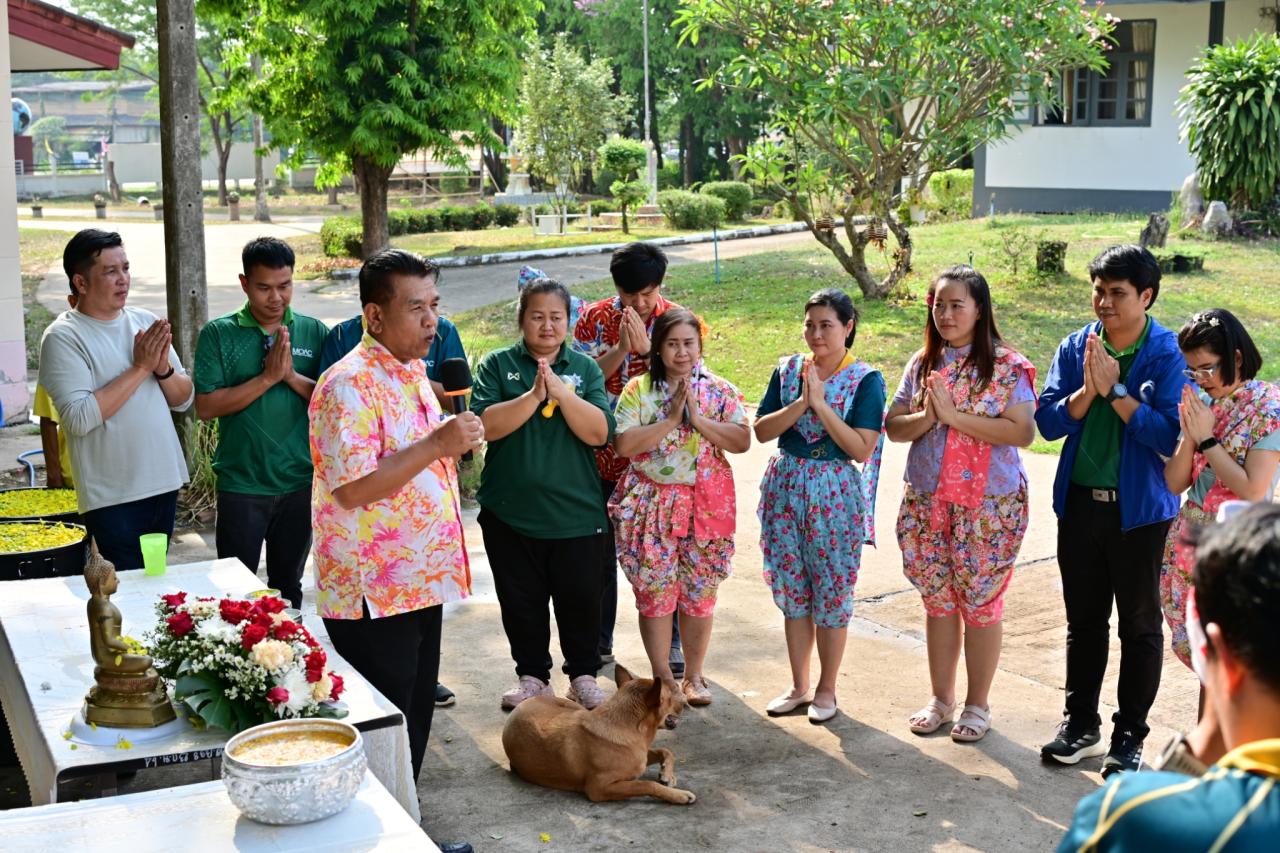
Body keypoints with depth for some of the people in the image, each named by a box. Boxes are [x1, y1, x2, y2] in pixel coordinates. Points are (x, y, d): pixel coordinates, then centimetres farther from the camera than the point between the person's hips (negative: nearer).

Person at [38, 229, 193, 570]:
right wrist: (140, 368, -18)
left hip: (164, 484, 6)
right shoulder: (63, 337, -10)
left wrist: (163, 368, -12)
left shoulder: (147, 322, 7)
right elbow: (79, 418, -21)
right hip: (113, 498, -6)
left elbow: (184, 399, 9)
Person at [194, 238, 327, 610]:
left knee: (288, 585, 16)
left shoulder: (314, 332, 2)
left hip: (301, 482, 2)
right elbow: (206, 406, -12)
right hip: (241, 484, -2)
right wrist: (267, 377, -17)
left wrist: (292, 376, -17)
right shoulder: (219, 334, -4)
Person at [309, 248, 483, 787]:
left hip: (420, 578, 10)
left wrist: (455, 443, 10)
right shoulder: (349, 384, -19)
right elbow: (352, 487, -27)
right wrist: (437, 445, -29)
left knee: (415, 716, 18)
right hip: (372, 594, -9)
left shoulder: (413, 371, 12)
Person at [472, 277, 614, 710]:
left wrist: (560, 391, -18)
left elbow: (599, 432, -7)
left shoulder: (584, 369, 5)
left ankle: (584, 676, 24)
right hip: (509, 512, 0)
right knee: (521, 601, 10)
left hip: (574, 511, 0)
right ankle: (532, 676, 26)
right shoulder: (498, 365, 2)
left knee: (580, 599, 7)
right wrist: (533, 396, -21)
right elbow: (485, 425, -12)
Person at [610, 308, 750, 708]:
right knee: (655, 591, 1)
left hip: (707, 505, 1)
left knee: (700, 592, 8)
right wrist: (670, 419, -17)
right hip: (652, 505, -1)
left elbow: (742, 440, -8)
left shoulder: (720, 390, 3)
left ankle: (694, 675, 22)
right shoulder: (638, 389, 0)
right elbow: (623, 445, -11)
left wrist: (697, 418, -17)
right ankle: (662, 676, 15)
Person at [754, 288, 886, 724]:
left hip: (835, 495, -4)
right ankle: (799, 686, 26)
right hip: (786, 488, 4)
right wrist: (801, 403, -16)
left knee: (832, 594, 5)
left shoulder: (866, 379, -7)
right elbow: (761, 431, -2)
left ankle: (826, 690, 21)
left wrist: (821, 405, -20)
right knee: (791, 591, 11)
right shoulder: (787, 370, 4)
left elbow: (862, 448, -15)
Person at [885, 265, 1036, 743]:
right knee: (938, 601, 12)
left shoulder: (1007, 366, -7)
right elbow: (893, 426, 7)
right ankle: (941, 699, 25)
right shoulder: (923, 364, 8)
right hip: (927, 502, 5)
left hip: (989, 504, -4)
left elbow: (1023, 432, -16)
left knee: (981, 603, 4)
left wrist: (955, 415, -19)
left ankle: (977, 705, 18)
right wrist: (927, 417, -14)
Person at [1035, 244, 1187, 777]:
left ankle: (1130, 735, 20)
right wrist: (1089, 389, -18)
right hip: (1080, 503, 4)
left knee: (1139, 625, 8)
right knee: (1084, 619, 15)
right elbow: (1048, 421, -3)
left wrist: (1115, 390, -21)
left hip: (1139, 509, -4)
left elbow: (1171, 435, -19)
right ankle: (1080, 723, 29)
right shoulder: (1076, 348, 2)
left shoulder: (1168, 354, -11)